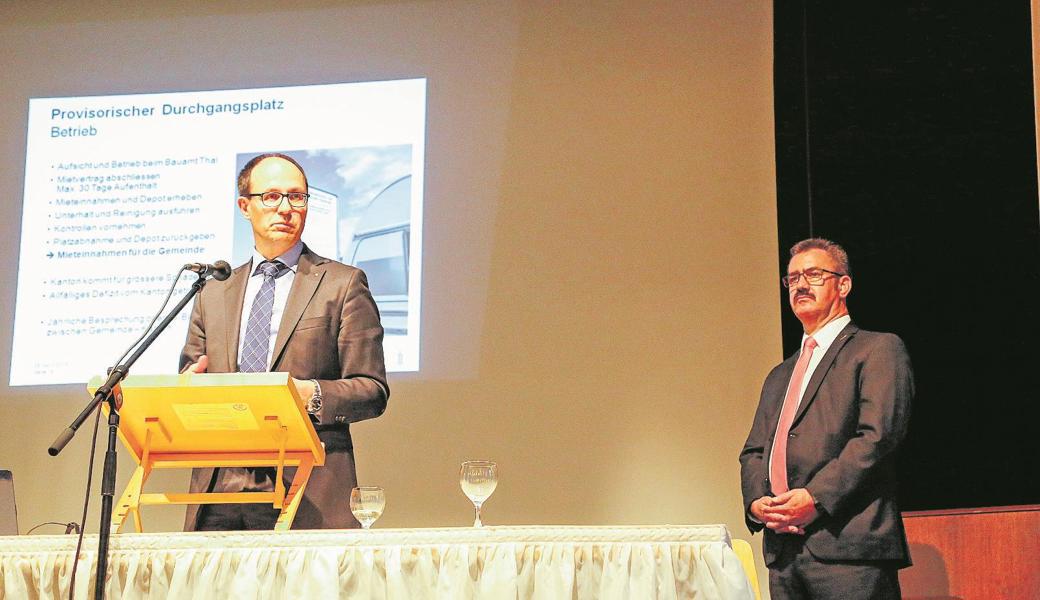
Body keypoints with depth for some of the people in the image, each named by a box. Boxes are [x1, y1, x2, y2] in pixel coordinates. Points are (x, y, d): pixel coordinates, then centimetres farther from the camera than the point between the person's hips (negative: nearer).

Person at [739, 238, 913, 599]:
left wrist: (815, 498, -17)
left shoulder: (878, 349, 3)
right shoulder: (780, 376, 26)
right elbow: (753, 452, 20)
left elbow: (878, 435, -10)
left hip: (849, 545, -6)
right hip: (782, 551, 6)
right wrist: (757, 502, -1)